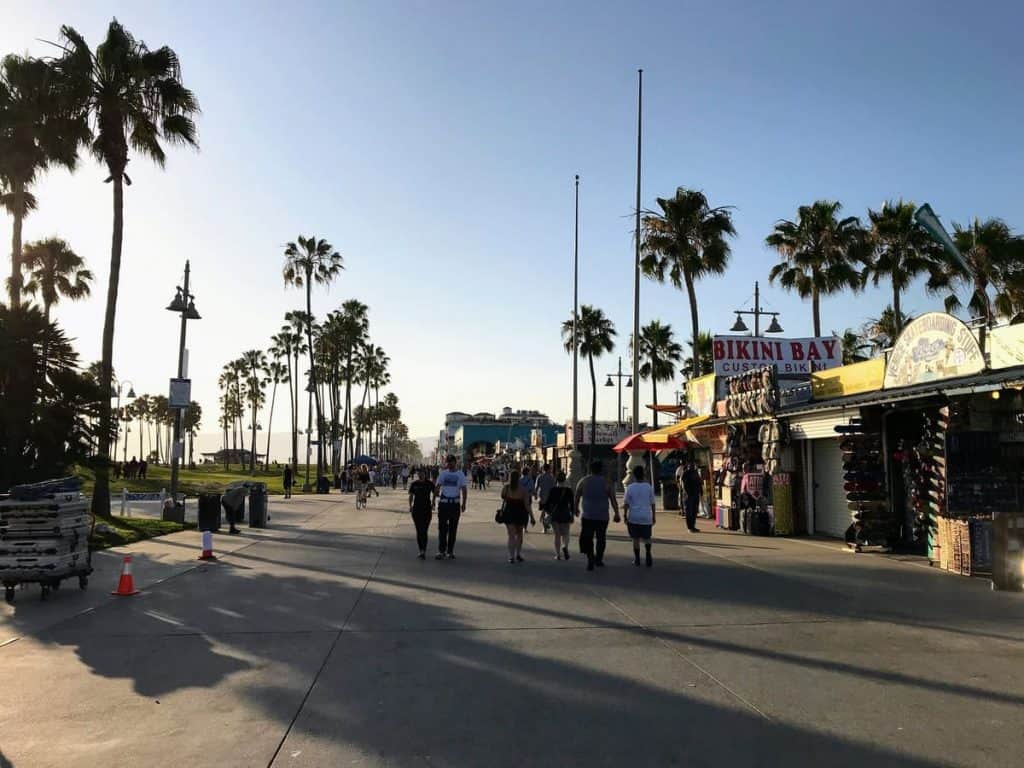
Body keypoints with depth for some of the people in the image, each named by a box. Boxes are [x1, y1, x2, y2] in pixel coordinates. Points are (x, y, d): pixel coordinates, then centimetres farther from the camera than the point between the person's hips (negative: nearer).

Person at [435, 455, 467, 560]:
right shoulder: (443, 474, 6)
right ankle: (441, 551, 1)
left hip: (455, 503, 0)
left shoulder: (460, 475, 3)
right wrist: (434, 499, -5)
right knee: (442, 528, -2)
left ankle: (450, 551, 14)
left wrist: (463, 504, -3)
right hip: (443, 503, 0)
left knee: (453, 528, 6)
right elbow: (437, 487, 6)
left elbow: (464, 490, 3)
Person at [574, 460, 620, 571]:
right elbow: (613, 500, -3)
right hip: (602, 516, 0)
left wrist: (576, 509, 19)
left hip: (587, 516, 0)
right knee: (601, 539, 16)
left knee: (587, 539, 3)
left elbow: (577, 497, 5)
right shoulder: (606, 483, -3)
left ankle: (590, 560, -11)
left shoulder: (583, 481, 0)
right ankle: (598, 560, 24)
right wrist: (617, 514, 6)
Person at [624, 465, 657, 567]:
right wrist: (653, 518, 11)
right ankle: (648, 554, -11)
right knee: (646, 538, 12)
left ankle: (637, 559, 12)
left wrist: (625, 517, 6)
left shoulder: (630, 487, -4)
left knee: (636, 539, 10)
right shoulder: (649, 487, 0)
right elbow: (652, 504, 3)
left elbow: (626, 504, -2)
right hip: (646, 517, 1)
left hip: (633, 517, -1)